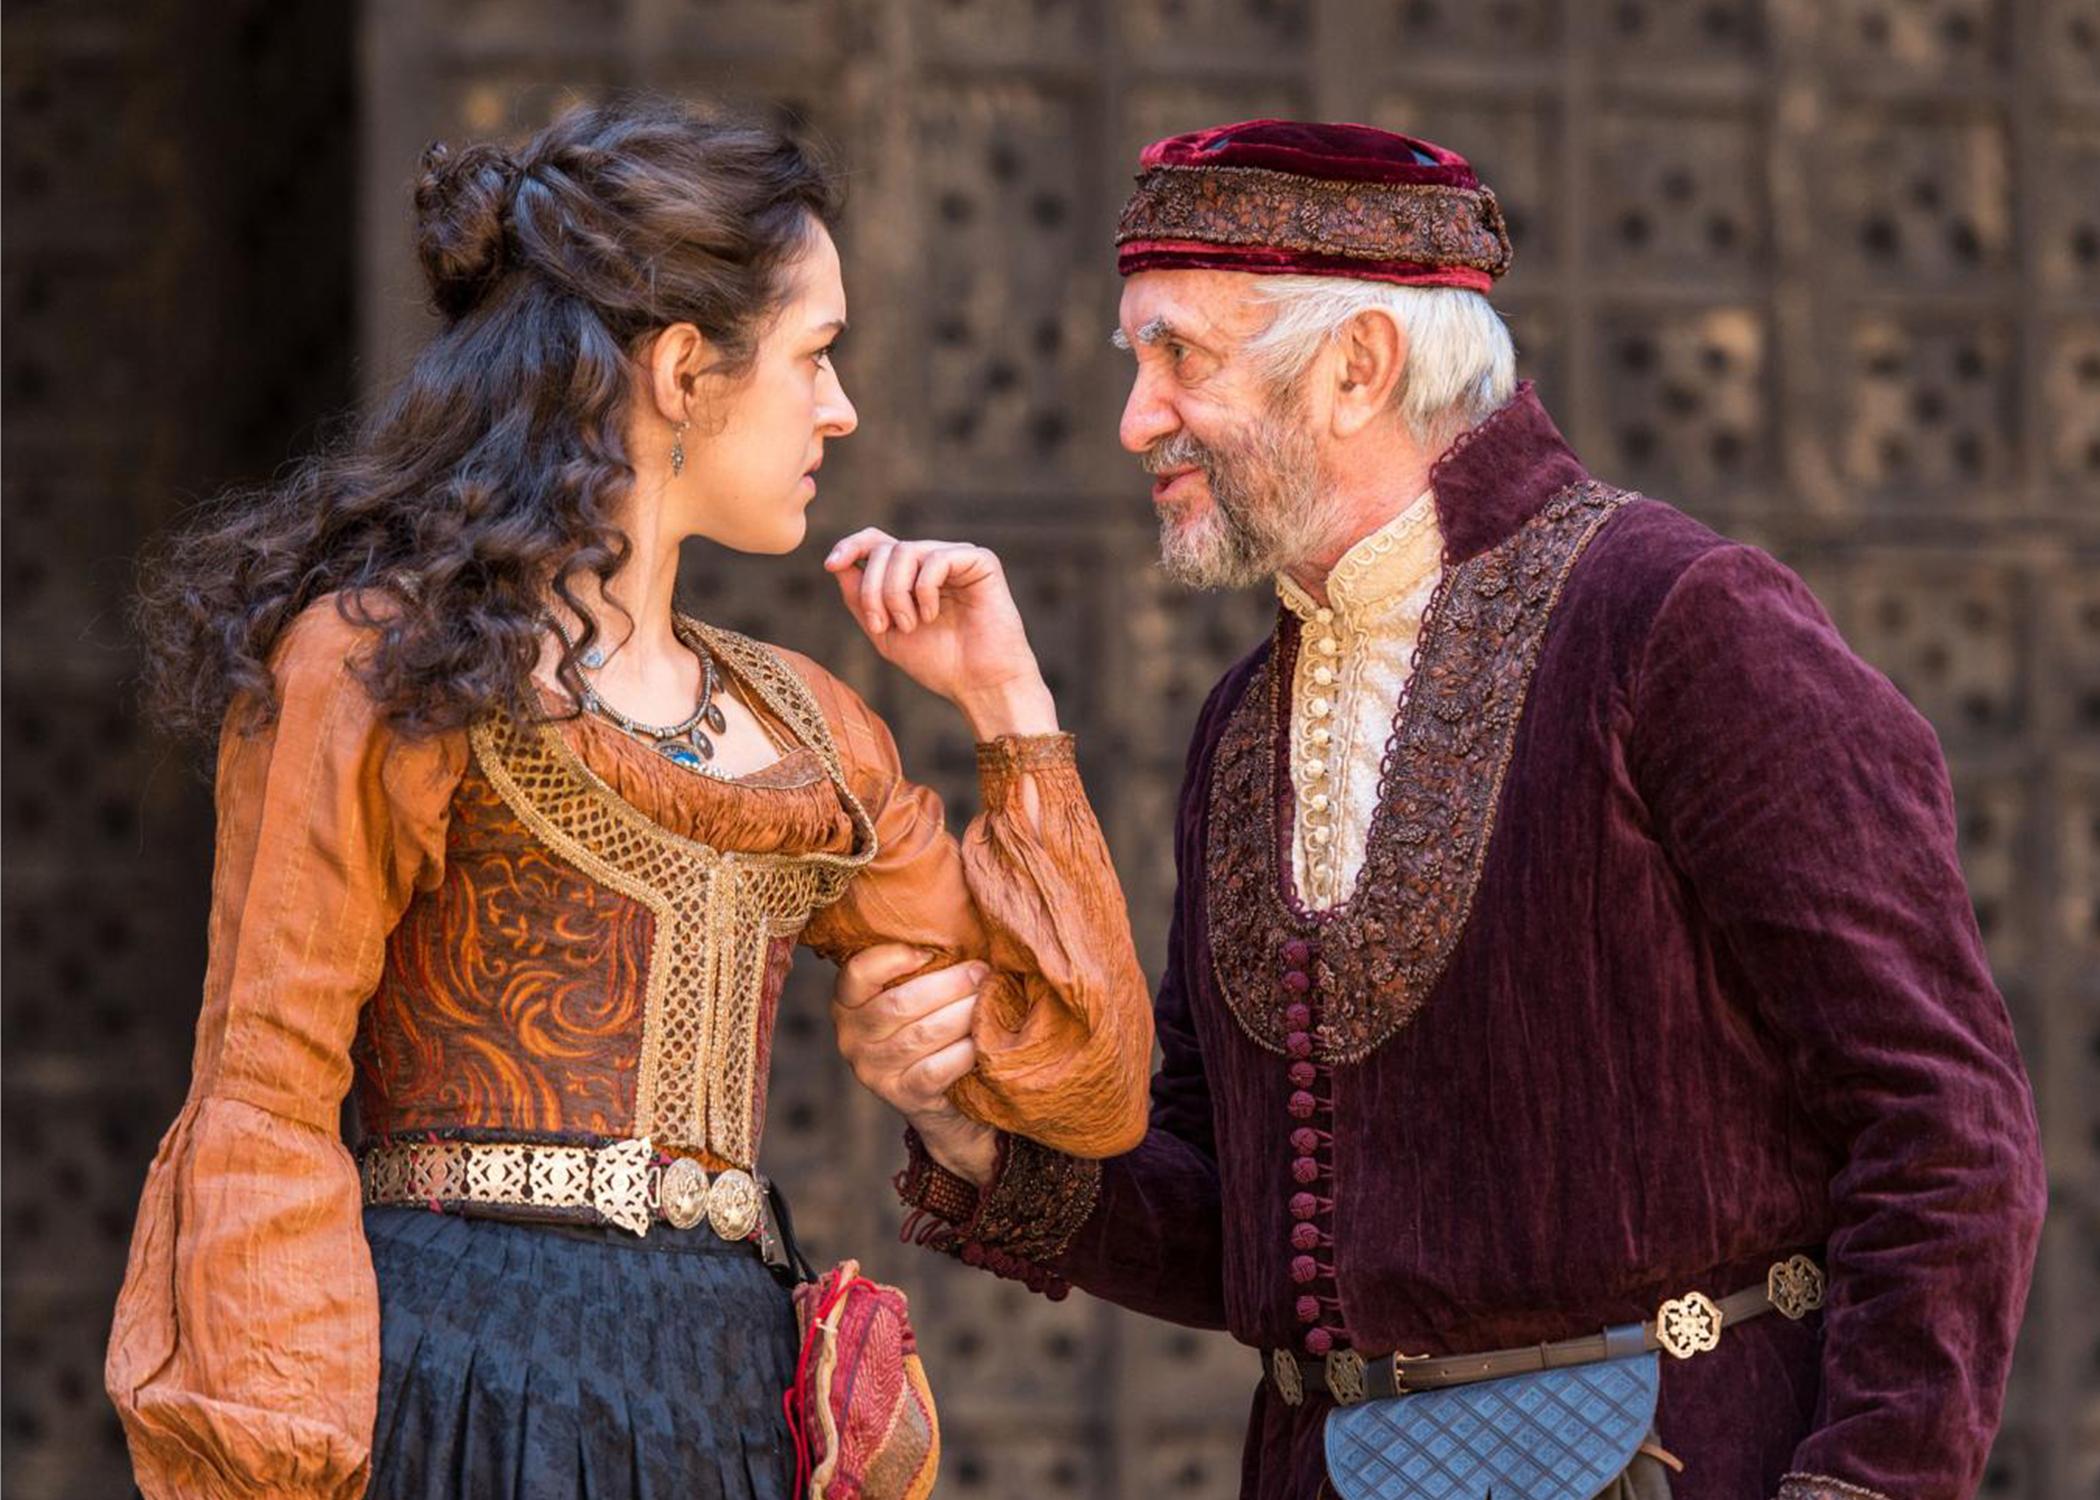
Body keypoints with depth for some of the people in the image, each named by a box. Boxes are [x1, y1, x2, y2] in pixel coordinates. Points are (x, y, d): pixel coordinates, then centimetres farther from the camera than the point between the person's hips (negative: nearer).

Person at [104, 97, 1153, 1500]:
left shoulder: (802, 725, 19)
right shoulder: (377, 661, 0)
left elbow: (1091, 1086, 16)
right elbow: (261, 1115, -6)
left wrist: (1006, 700, 14)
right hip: (473, 1385, -6)